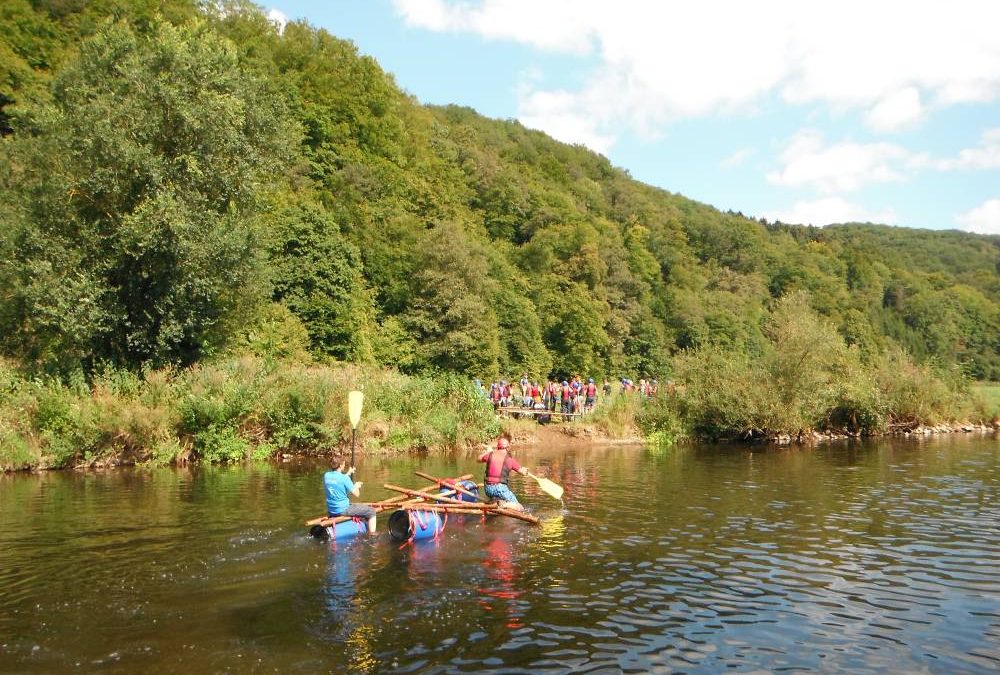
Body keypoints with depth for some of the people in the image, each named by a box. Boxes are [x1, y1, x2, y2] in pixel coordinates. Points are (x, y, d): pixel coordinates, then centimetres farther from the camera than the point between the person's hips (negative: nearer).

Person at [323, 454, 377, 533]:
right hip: (343, 510, -8)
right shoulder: (345, 478, -19)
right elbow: (356, 494, -14)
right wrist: (357, 486, 5)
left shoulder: (326, 476, 0)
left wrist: (348, 474, 24)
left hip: (330, 511, 8)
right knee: (371, 511, 2)